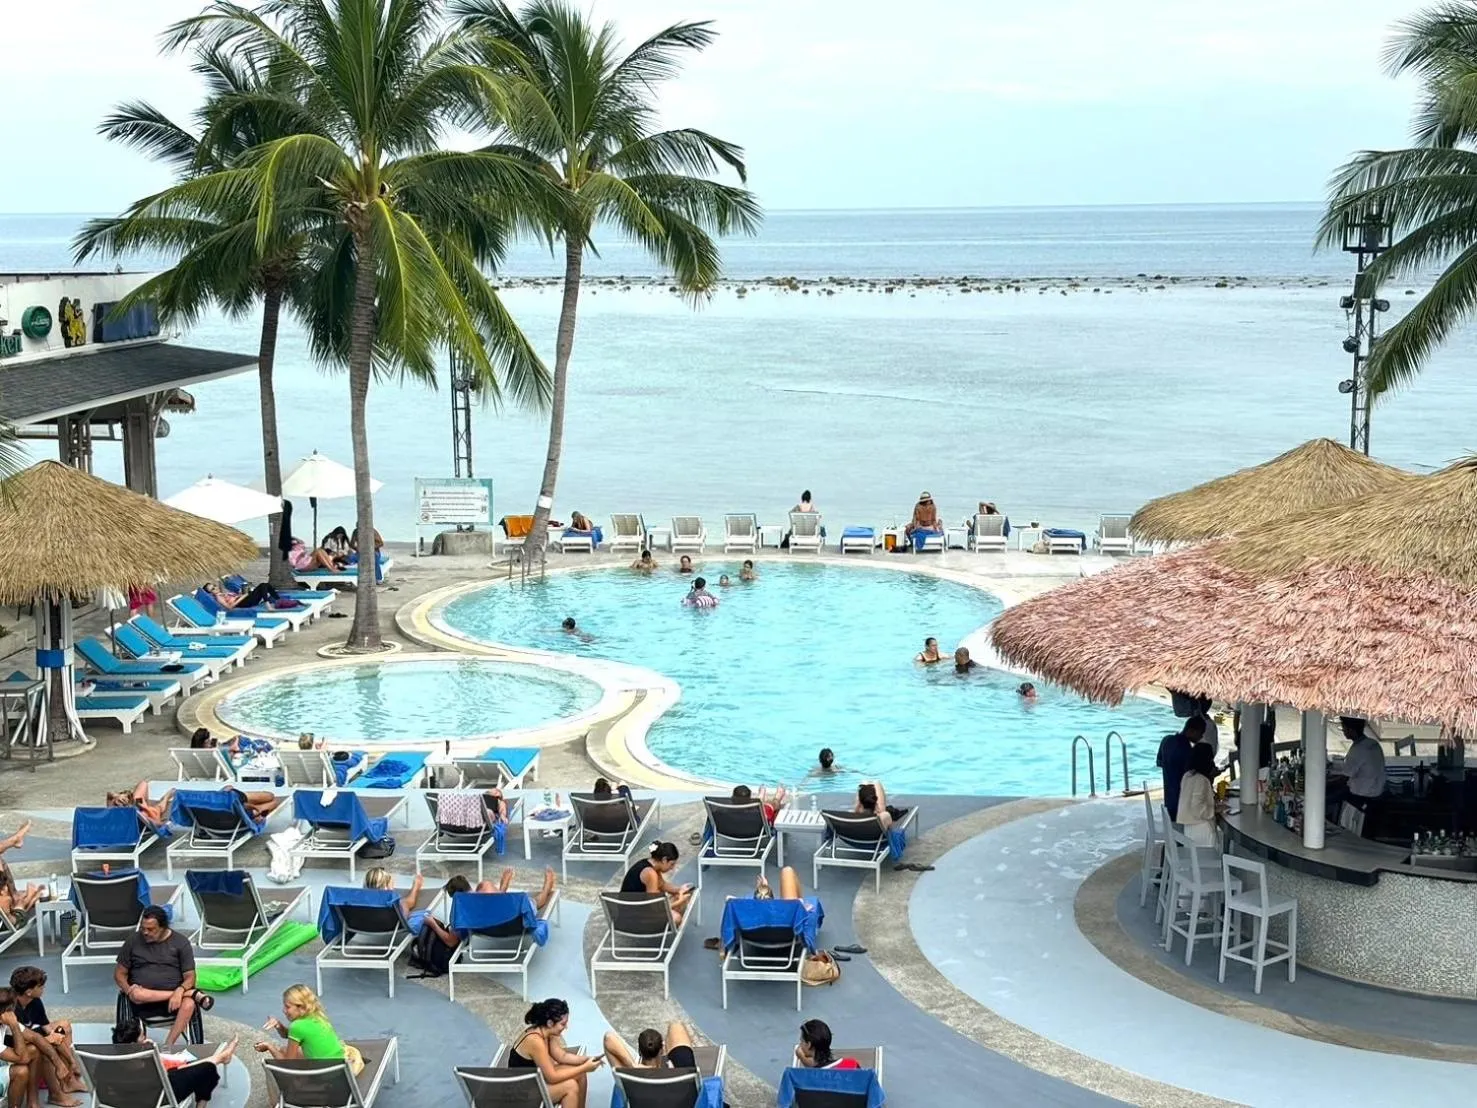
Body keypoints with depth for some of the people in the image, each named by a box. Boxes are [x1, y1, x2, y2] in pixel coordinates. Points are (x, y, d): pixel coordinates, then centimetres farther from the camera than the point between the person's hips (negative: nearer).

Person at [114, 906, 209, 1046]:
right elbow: (119, 974, 9)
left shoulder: (180, 942, 3)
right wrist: (128, 990, -13)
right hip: (144, 1002, 1)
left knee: (189, 1004, -35)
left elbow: (190, 977, 0)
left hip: (173, 998, -1)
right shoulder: (134, 940, 6)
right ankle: (193, 994, -26)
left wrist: (179, 992, -23)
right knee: (136, 995, -36)